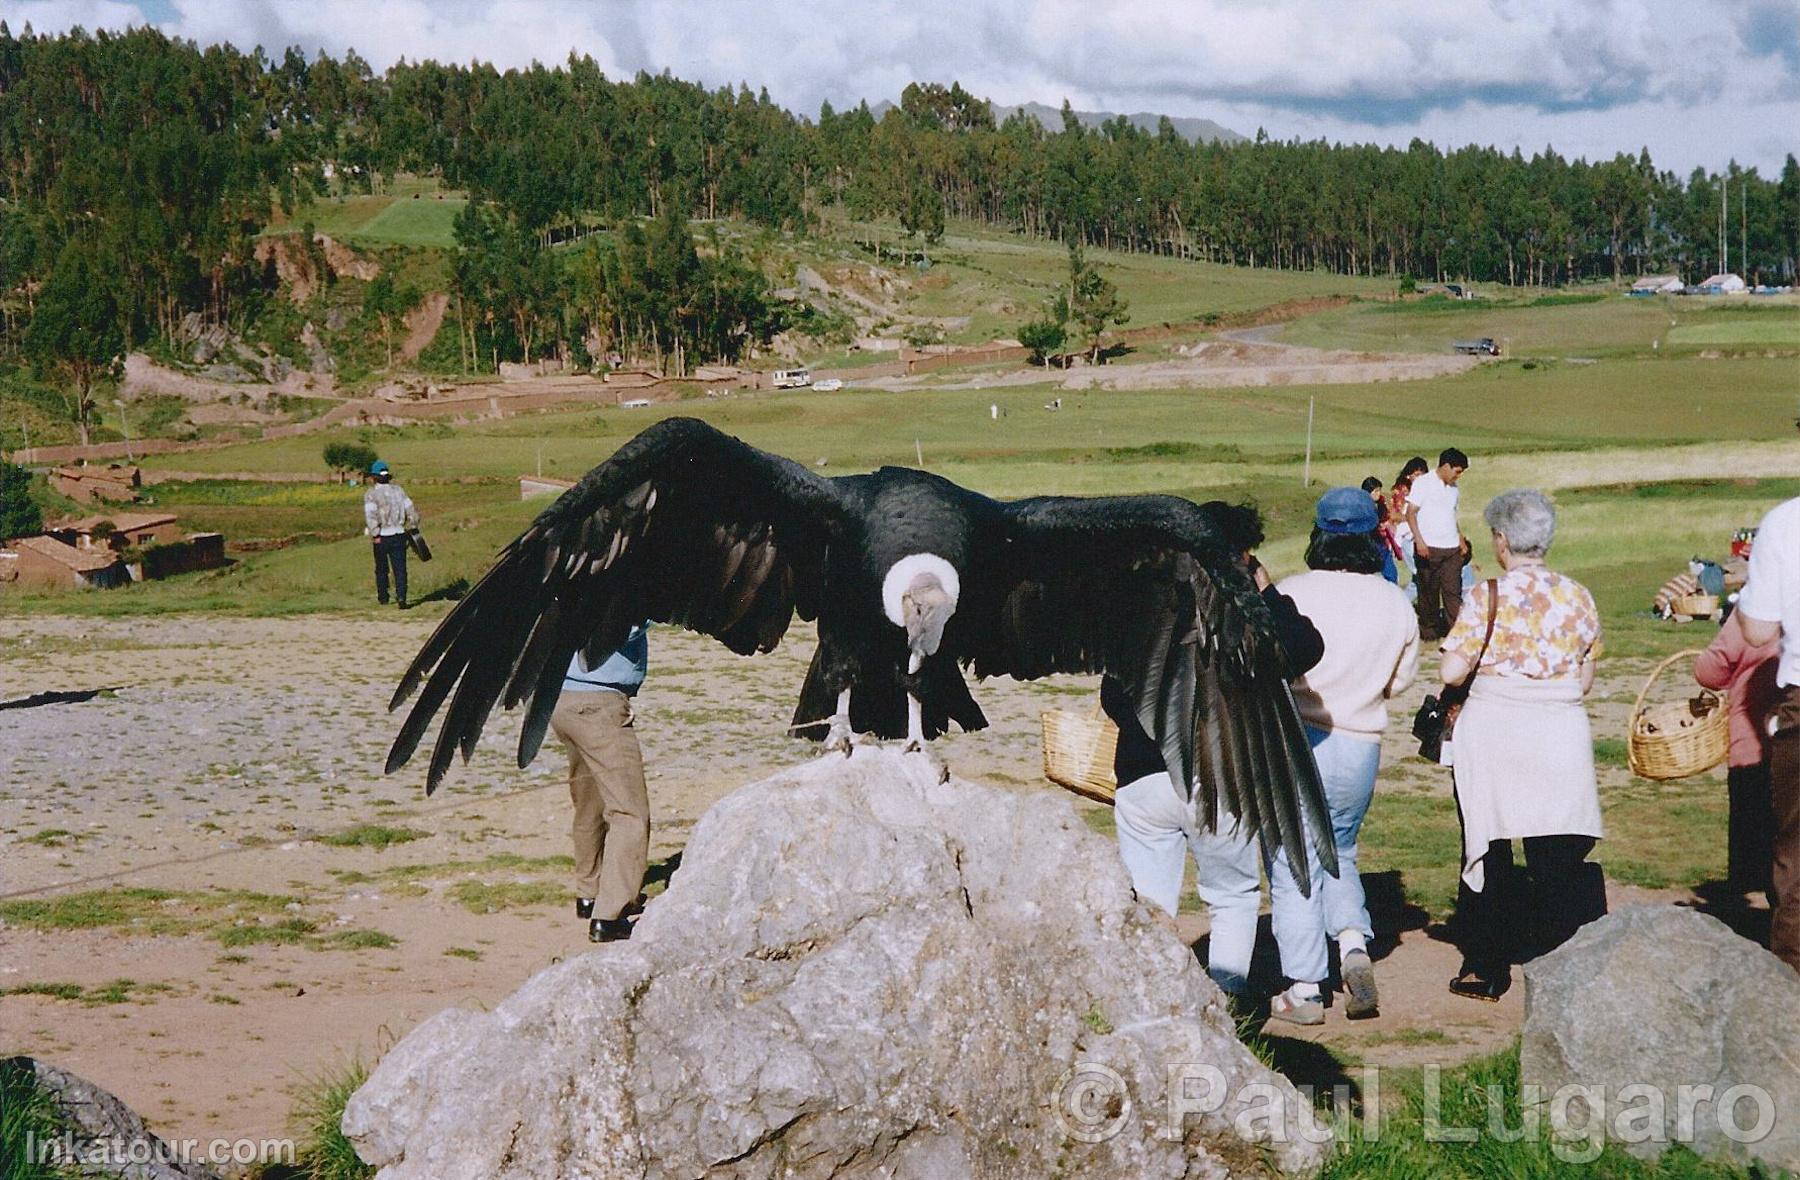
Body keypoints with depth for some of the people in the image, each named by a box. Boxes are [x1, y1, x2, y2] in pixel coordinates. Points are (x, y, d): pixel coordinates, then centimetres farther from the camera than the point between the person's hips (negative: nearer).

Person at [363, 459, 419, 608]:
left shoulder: (371, 494, -6)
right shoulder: (398, 490, 7)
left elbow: (371, 516, -18)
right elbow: (411, 511, 5)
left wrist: (375, 535, -14)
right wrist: (412, 528, 16)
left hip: (382, 536, -2)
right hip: (399, 534, 2)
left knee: (381, 568, 15)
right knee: (400, 568, -1)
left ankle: (383, 597, 27)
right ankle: (401, 596, -18)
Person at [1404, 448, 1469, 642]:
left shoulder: (1453, 488, 15)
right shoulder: (1423, 483, -6)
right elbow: (1411, 513, -9)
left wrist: (1461, 540, 20)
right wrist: (1419, 541, -17)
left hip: (1451, 548, 5)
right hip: (1428, 547, -5)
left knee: (1453, 590, -3)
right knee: (1428, 591, 5)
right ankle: (1428, 629, 16)